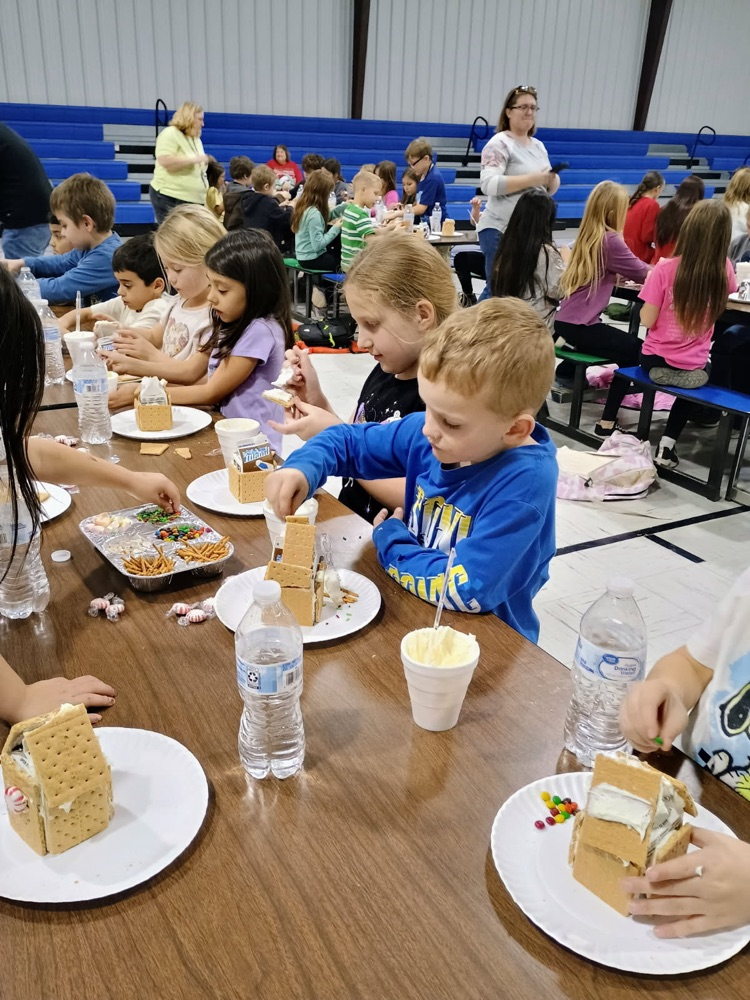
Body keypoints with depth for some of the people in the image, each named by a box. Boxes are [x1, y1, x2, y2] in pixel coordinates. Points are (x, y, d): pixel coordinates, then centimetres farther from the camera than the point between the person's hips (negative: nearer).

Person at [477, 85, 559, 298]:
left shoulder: (538, 145, 16)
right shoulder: (500, 143, -6)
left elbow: (550, 189, 19)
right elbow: (488, 184, -20)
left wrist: (551, 180, -5)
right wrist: (531, 179, -22)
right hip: (500, 229, -7)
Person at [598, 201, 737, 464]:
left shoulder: (666, 269, -19)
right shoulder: (724, 269, -9)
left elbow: (647, 320, -13)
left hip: (655, 359, -1)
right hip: (694, 365, 1)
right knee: (694, 378, 36)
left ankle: (607, 422, 37)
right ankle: (667, 445, 19)